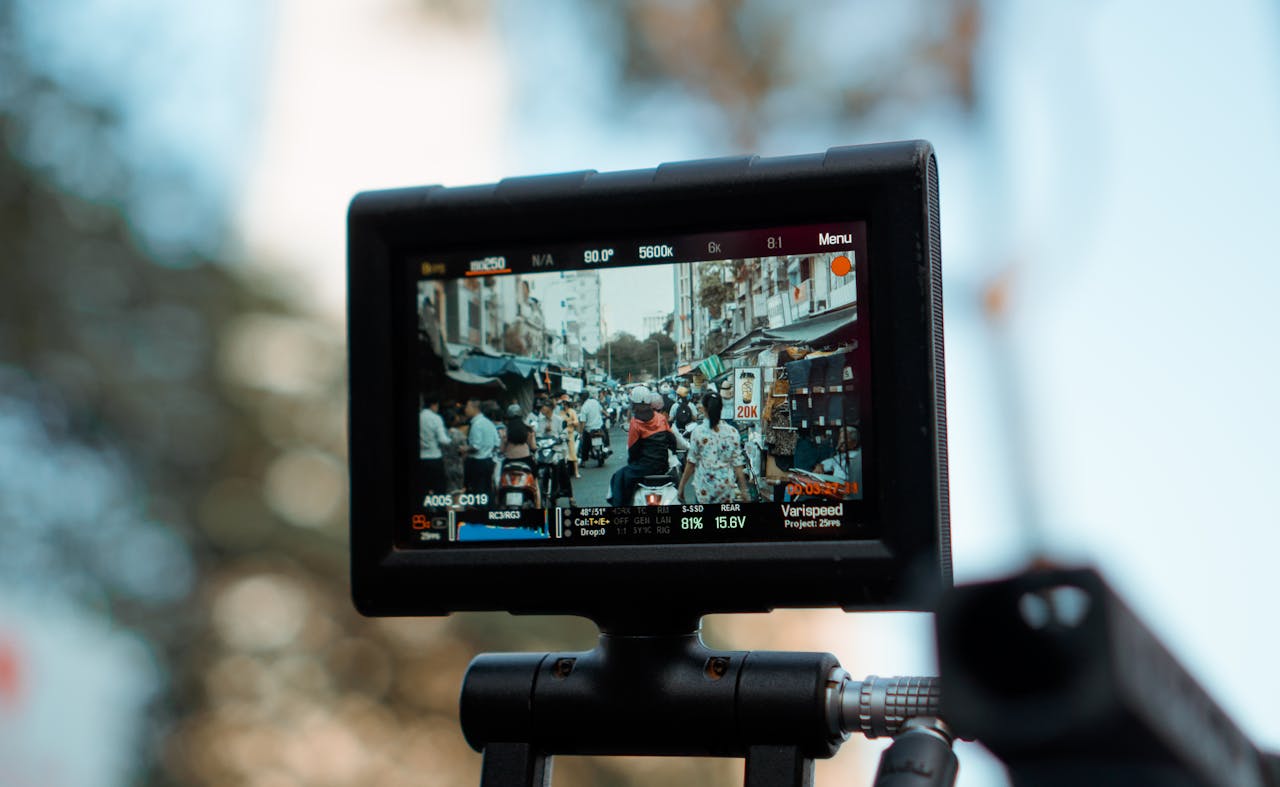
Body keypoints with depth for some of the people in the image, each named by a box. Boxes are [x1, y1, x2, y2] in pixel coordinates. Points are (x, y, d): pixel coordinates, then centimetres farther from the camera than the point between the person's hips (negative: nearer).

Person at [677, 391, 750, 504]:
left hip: (704, 484, -2)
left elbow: (691, 462, -5)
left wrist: (681, 486, 5)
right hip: (725, 485, 2)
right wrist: (743, 490, 7)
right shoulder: (732, 432, -2)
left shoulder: (698, 431, -9)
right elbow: (737, 464, 0)